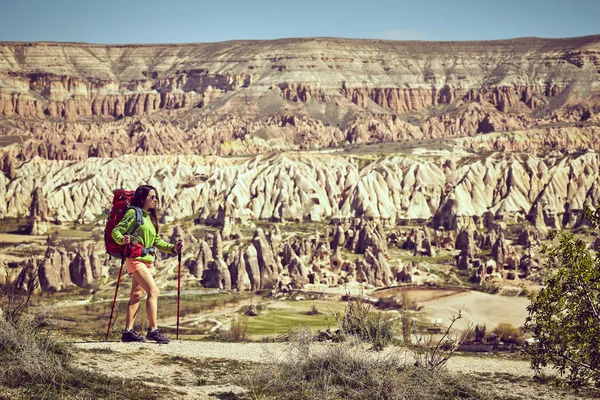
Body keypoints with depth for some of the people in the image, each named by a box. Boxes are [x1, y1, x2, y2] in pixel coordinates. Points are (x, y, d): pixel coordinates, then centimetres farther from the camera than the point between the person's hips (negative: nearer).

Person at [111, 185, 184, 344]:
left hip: (146, 259, 9)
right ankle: (153, 330, -13)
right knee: (153, 291, -15)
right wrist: (122, 239, -33)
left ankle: (128, 331, 12)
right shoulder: (133, 213, -7)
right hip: (135, 258, -9)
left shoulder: (150, 216, 18)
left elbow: (156, 241, 20)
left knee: (136, 295, 9)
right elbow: (116, 231, -12)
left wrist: (172, 248, 7)